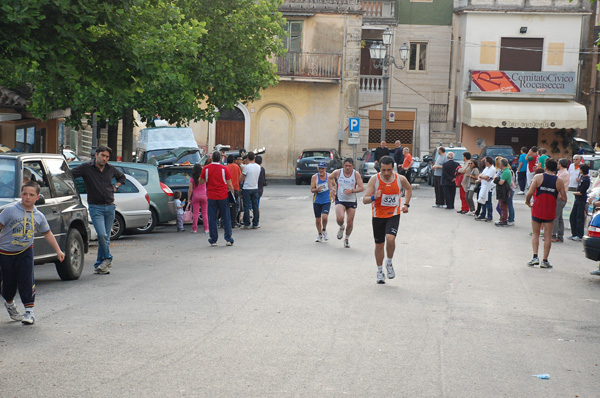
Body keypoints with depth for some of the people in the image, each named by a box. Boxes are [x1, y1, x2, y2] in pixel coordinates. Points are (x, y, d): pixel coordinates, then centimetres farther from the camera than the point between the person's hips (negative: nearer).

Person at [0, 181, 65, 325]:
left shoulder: (38, 216, 1)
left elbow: (47, 233, 13)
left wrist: (58, 250, 11)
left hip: (25, 252, 2)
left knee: (27, 281, -9)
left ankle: (29, 312, -3)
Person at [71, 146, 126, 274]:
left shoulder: (111, 169, 8)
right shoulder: (86, 168, -5)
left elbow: (122, 177, 27)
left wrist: (115, 187, 13)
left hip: (110, 207, 4)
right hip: (95, 207, -4)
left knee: (106, 237, 6)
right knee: (102, 234, -18)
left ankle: (99, 265, 15)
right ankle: (107, 259, 5)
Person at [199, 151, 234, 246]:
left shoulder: (206, 169, -3)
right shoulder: (224, 169, -7)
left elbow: (201, 182, 4)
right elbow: (229, 184, -5)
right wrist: (232, 193, 6)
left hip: (211, 197, 1)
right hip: (223, 196, -1)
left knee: (212, 219, 6)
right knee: (226, 218, 8)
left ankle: (213, 240, 5)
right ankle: (228, 239, 7)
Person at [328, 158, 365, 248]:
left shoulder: (356, 174, -7)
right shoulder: (338, 172, -4)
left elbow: (361, 188, -10)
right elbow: (330, 178, 17)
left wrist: (351, 191, -25)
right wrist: (332, 188, 6)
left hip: (352, 201, 1)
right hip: (340, 200, -1)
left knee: (350, 222, 4)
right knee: (339, 218, -24)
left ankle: (347, 238, 29)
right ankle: (341, 227, 12)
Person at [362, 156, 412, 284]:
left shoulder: (400, 179, -7)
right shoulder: (374, 179, -13)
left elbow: (409, 189, 17)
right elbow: (365, 200, -14)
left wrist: (406, 204, 8)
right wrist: (374, 197, -34)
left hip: (393, 214, 0)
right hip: (378, 215, 1)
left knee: (390, 238, -24)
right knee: (379, 244, 9)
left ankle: (389, 263, 3)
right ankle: (380, 271, 29)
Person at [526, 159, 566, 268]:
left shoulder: (538, 177, -6)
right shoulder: (559, 181, -2)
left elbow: (530, 193, -14)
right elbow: (564, 198, -1)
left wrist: (528, 202, 3)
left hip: (537, 210, -1)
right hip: (550, 212, 1)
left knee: (535, 234, 12)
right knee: (548, 236, 7)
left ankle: (535, 257, -1)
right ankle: (545, 260, 7)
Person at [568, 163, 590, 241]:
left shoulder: (586, 180, -18)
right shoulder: (582, 177, 8)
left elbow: (581, 192, -17)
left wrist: (574, 193, -2)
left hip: (582, 200, -9)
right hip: (577, 199, 9)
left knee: (579, 218, -2)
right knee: (572, 217, 11)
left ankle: (579, 236, 6)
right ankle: (574, 234, 20)